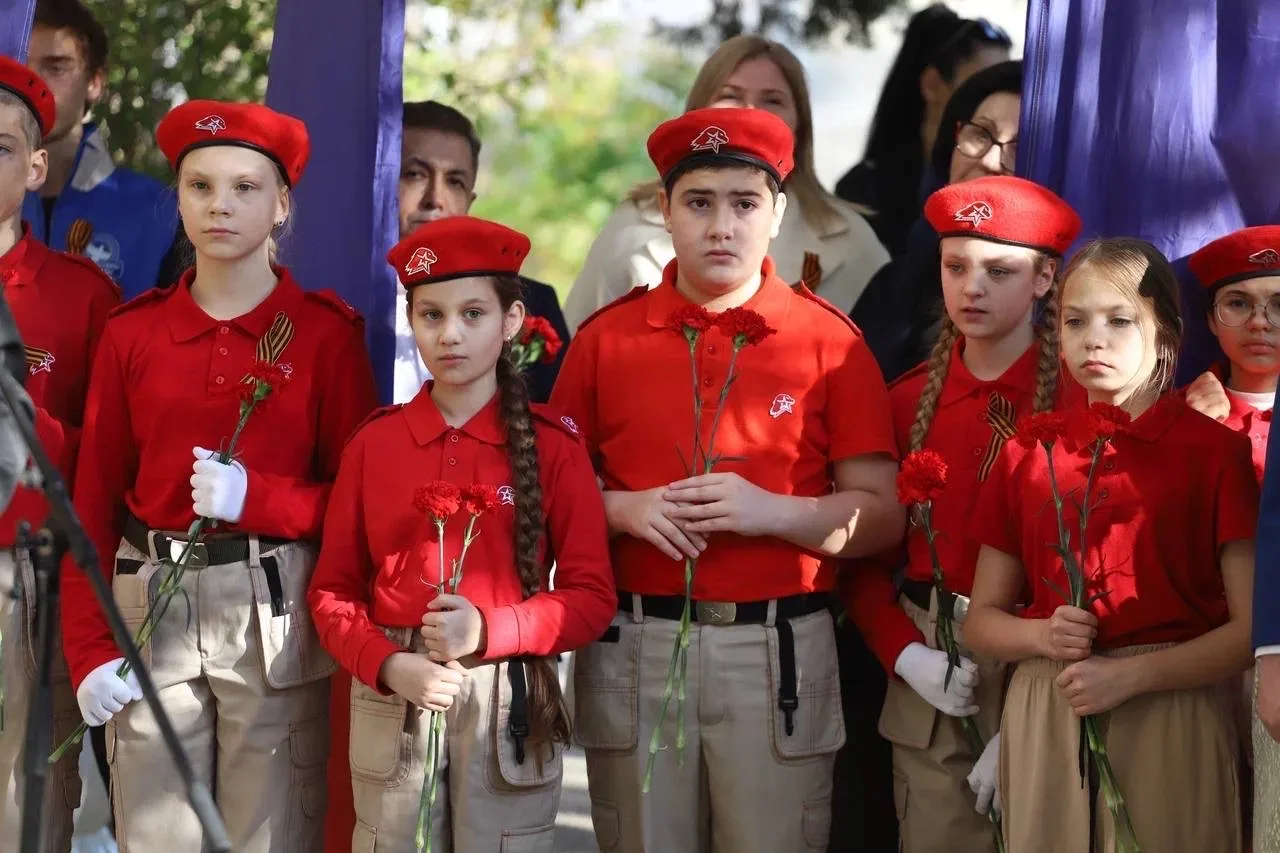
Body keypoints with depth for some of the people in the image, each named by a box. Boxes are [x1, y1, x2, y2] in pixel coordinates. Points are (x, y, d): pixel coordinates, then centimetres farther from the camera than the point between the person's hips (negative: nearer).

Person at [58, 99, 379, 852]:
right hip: (151, 609, 2)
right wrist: (87, 647, -2)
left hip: (277, 613, -2)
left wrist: (254, 498, -16)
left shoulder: (327, 332, 0)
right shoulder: (133, 333, 7)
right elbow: (94, 503, 6)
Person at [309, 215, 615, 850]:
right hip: (392, 700, 1)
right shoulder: (374, 443, 4)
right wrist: (388, 666, -12)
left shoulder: (553, 444, -1)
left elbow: (592, 598, -3)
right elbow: (333, 592, 6)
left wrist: (487, 630, -17)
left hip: (509, 702, -1)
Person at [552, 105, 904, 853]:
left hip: (776, 651, -1)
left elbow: (884, 516, -1)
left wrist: (770, 511, -16)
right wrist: (625, 510, -9)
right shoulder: (605, 338, 5)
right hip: (635, 650, 2)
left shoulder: (830, 341, -1)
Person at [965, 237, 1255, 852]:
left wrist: (1131, 673, -16)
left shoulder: (1216, 451, -2)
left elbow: (1254, 629, -8)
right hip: (1043, 721, 3)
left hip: (1171, 722, -3)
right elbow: (980, 621, 13)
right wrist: (1043, 636, -7)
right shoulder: (1027, 456, 10)